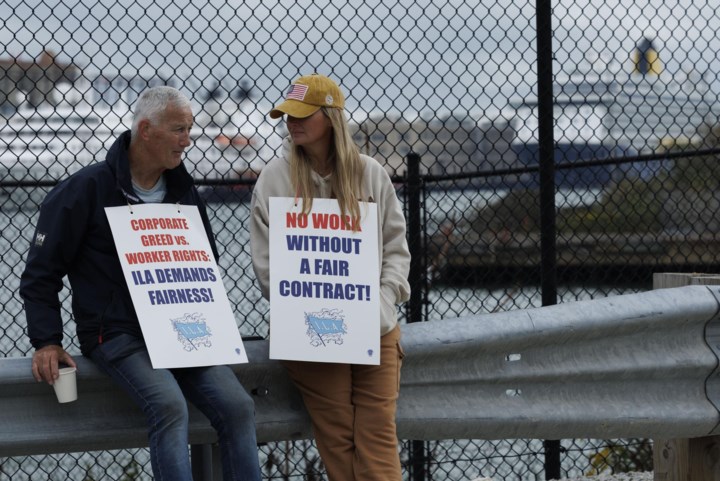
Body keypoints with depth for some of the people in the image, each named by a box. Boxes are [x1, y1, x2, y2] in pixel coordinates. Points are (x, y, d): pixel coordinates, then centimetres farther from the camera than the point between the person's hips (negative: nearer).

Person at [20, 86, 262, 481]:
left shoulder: (183, 192, 14)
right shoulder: (88, 188, -3)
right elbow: (40, 273, 0)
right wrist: (46, 341, -8)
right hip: (117, 335, -5)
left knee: (237, 405, -17)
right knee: (169, 405, -32)